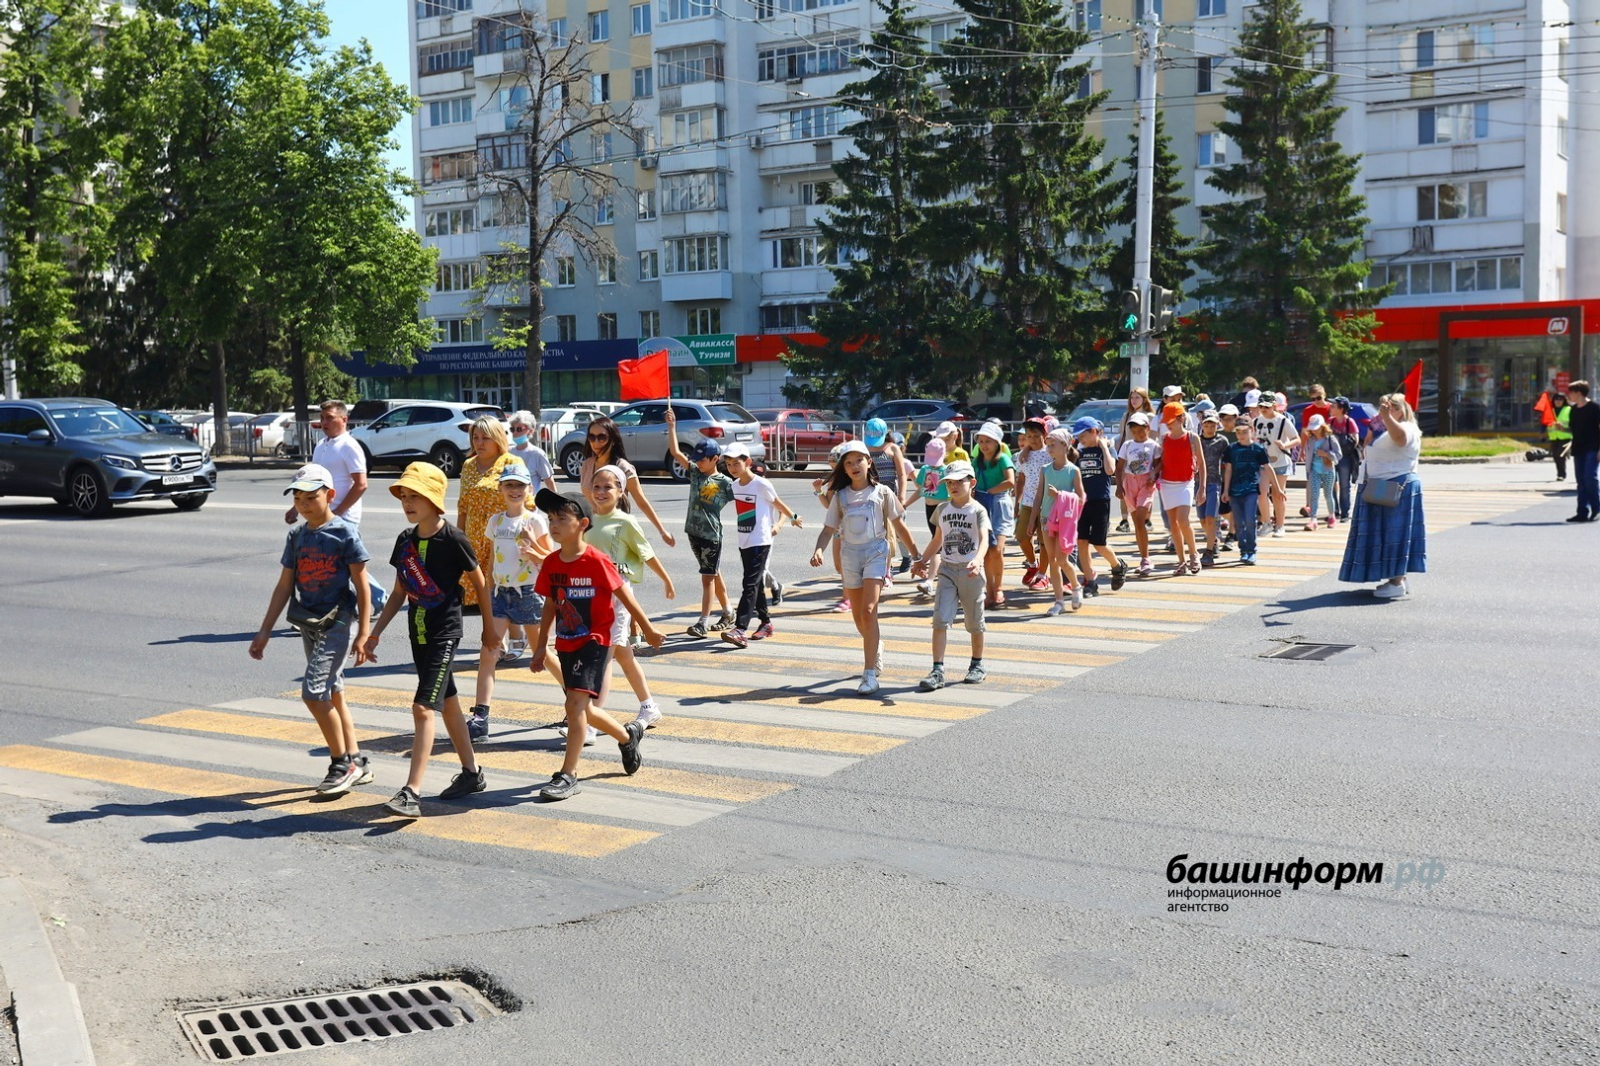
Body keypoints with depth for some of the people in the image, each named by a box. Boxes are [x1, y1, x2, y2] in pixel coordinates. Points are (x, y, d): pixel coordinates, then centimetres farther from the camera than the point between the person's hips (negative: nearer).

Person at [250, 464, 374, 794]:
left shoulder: (345, 533, -9)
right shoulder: (297, 537, 8)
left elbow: (362, 587, -9)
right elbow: (284, 586, 12)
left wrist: (363, 634, -12)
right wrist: (265, 631, 9)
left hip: (337, 621, -7)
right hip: (309, 623, 7)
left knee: (314, 692, -14)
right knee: (332, 694, 11)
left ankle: (342, 763, -1)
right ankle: (356, 762, 21)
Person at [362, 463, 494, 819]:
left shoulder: (453, 540, -14)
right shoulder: (405, 541, 5)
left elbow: (480, 583, -2)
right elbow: (399, 593, 12)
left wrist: (489, 626, 7)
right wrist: (375, 632, 7)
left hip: (445, 632, -7)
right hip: (418, 632, 8)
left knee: (423, 708, -14)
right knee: (446, 703, 17)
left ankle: (411, 793, -16)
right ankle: (472, 773, 32)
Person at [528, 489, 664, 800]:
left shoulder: (597, 561, -15)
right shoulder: (551, 563, 2)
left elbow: (624, 596, -6)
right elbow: (550, 606, 12)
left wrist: (648, 629, 2)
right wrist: (540, 648, 12)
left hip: (595, 640, -7)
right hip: (566, 643, 7)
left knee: (576, 702, -17)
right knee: (581, 708, 15)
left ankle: (568, 775, -10)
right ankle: (628, 735, 42)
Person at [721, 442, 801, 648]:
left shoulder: (761, 484, -11)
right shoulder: (734, 485, 7)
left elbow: (778, 504, 3)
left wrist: (792, 517, 16)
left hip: (760, 541, -7)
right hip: (743, 541, 7)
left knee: (750, 584, -13)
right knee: (756, 584, 15)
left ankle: (741, 629, -22)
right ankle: (766, 622, 27)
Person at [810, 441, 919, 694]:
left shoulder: (882, 492, 0)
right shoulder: (840, 496, 6)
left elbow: (899, 526, 5)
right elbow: (828, 529, 5)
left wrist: (917, 556, 6)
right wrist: (819, 550, -15)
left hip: (875, 551, -3)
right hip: (849, 553, 4)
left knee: (868, 611, -17)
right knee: (857, 615, 12)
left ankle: (870, 675, -18)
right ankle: (875, 650, 44)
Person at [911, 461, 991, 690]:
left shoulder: (978, 510, -7)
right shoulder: (942, 509, 9)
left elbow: (983, 539, -22)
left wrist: (977, 560, -39)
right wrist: (922, 561, 18)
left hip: (971, 571, -3)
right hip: (947, 569, 3)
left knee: (974, 622, 10)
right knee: (940, 620, -9)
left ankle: (977, 665, 29)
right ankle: (937, 670, -10)